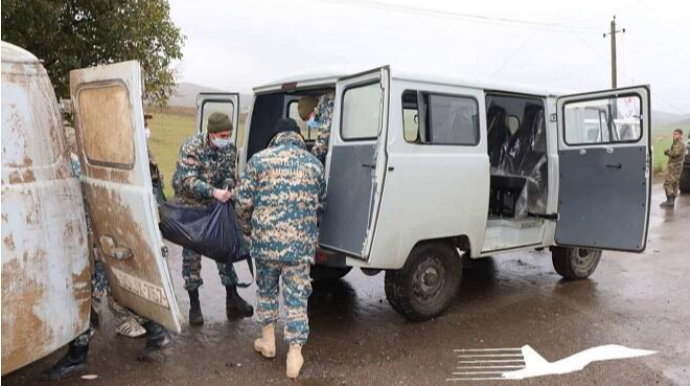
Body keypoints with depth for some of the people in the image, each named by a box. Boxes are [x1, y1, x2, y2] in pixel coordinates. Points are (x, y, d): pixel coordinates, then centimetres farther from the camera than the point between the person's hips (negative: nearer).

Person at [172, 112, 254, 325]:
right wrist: (214, 192, -39)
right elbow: (187, 181, -26)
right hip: (189, 206, -4)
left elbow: (229, 175, 2)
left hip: (216, 206, 4)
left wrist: (227, 189, -21)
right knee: (192, 254, 3)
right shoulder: (192, 147, -20)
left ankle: (232, 300, 15)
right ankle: (194, 306, 14)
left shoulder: (230, 150, -5)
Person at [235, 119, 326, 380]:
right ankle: (295, 356, 11)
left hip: (265, 240, 0)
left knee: (266, 290, 21)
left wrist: (247, 230, 17)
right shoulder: (314, 164, 6)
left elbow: (244, 202, 0)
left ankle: (268, 342, 33)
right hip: (301, 244, 0)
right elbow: (320, 206, 14)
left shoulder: (259, 160, 0)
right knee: (297, 298, 7)